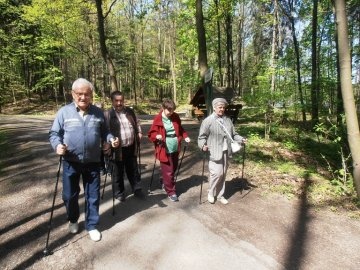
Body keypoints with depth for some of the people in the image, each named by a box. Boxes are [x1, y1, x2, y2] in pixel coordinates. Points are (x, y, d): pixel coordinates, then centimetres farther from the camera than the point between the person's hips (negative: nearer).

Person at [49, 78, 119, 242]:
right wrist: (57, 145, -20)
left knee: (93, 196, 10)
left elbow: (104, 132, 12)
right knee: (69, 195, 14)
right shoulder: (64, 112, -4)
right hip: (71, 162, -1)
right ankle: (73, 220, 43)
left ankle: (91, 225, 29)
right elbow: (54, 134, 0)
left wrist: (111, 139, -9)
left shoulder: (98, 112, 3)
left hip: (92, 162, 1)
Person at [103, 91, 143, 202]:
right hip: (117, 149, -4)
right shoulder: (107, 114, -11)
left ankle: (137, 189, 35)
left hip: (131, 147, 4)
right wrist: (107, 144, -21)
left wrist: (139, 132, 10)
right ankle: (119, 193, 29)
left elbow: (136, 123, 22)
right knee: (117, 173, 11)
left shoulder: (130, 111, 6)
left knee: (133, 170, 18)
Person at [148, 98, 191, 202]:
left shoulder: (176, 117, 4)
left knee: (173, 169, 19)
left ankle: (165, 184, 43)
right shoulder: (157, 119, -10)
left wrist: (185, 136, 2)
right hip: (165, 150, -6)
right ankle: (171, 192, 16)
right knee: (168, 172, 0)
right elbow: (151, 134, -5)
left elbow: (180, 129, 17)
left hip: (175, 149, 6)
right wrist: (157, 136, -26)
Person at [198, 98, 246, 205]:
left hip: (226, 152, 6)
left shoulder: (228, 120, 11)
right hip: (214, 153, -5)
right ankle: (211, 193, 16)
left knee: (223, 174, 13)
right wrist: (203, 145, -23)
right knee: (217, 173, -10)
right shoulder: (208, 121, -6)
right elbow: (202, 137, -6)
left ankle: (220, 195, 29)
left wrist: (241, 139, 1)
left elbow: (233, 134, 17)